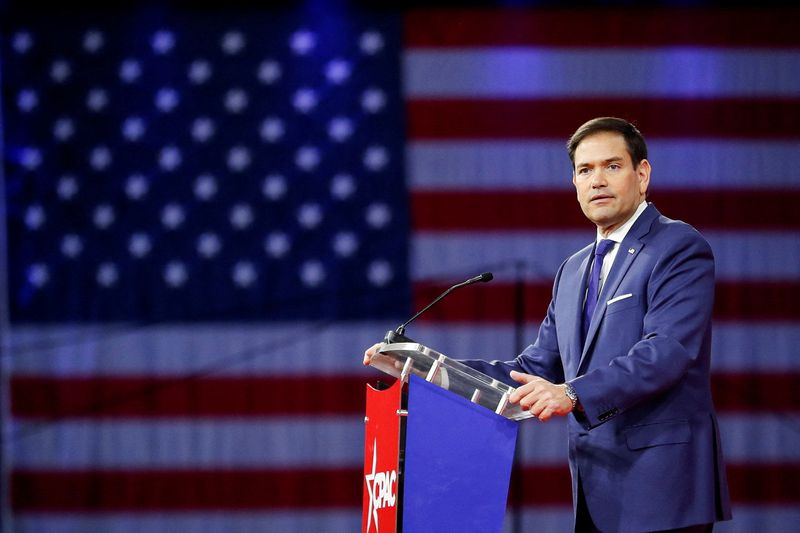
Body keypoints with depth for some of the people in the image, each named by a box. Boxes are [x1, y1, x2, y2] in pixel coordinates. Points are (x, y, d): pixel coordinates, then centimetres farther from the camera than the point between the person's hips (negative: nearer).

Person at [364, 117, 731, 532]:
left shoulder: (680, 249, -5)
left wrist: (573, 395, -31)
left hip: (662, 487, -7)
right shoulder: (574, 271, 21)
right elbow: (535, 371, 19)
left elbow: (667, 351, -19)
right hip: (597, 496, 7)